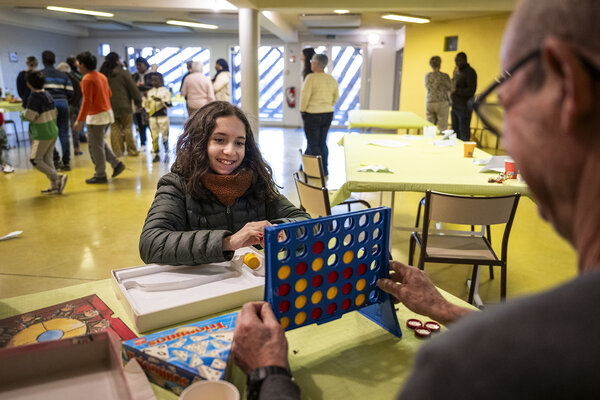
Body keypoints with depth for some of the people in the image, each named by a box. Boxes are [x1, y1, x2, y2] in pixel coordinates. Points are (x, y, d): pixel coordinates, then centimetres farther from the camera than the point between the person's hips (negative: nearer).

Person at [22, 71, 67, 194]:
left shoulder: (34, 97, -16)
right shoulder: (47, 94, 7)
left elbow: (29, 116, -15)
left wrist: (24, 112, 6)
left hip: (42, 134, -8)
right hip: (53, 131, 8)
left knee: (35, 159, 1)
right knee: (47, 159, 12)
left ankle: (57, 178, -7)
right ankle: (55, 186, 10)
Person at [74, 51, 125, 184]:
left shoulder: (87, 79, -14)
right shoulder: (101, 76, 10)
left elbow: (87, 101, -19)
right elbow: (109, 93, 18)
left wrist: (80, 120, -17)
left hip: (96, 116, -9)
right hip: (108, 113, 9)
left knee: (95, 146, 1)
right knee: (100, 143, 20)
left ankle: (100, 175, 8)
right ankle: (117, 164, 13)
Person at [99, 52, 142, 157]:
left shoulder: (103, 74, 6)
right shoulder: (124, 73, -9)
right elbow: (133, 88, -7)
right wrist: (138, 101, 4)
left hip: (110, 106, 4)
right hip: (124, 105, -4)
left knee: (115, 128, 8)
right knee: (127, 128, 3)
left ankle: (117, 151, 9)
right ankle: (132, 151, 6)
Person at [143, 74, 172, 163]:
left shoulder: (165, 91, 1)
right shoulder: (150, 92, 12)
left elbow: (168, 104, -5)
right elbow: (146, 106, 15)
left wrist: (161, 100, -18)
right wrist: (145, 98, -1)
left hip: (163, 117, -4)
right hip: (152, 117, 4)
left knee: (164, 136, -2)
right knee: (154, 137, 4)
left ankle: (167, 153, 12)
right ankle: (156, 155, 11)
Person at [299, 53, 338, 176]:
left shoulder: (311, 78, -13)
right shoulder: (332, 79, 7)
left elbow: (305, 96, -14)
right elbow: (336, 97, 15)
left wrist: (302, 111, -2)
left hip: (313, 115, -7)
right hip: (328, 114, 7)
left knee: (313, 144, 2)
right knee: (322, 143, 15)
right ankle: (325, 170, 19)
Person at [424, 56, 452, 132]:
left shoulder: (427, 76, 4)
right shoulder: (444, 76, -9)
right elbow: (450, 88, 3)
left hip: (429, 103, 5)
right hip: (441, 104, -4)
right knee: (442, 129, -1)